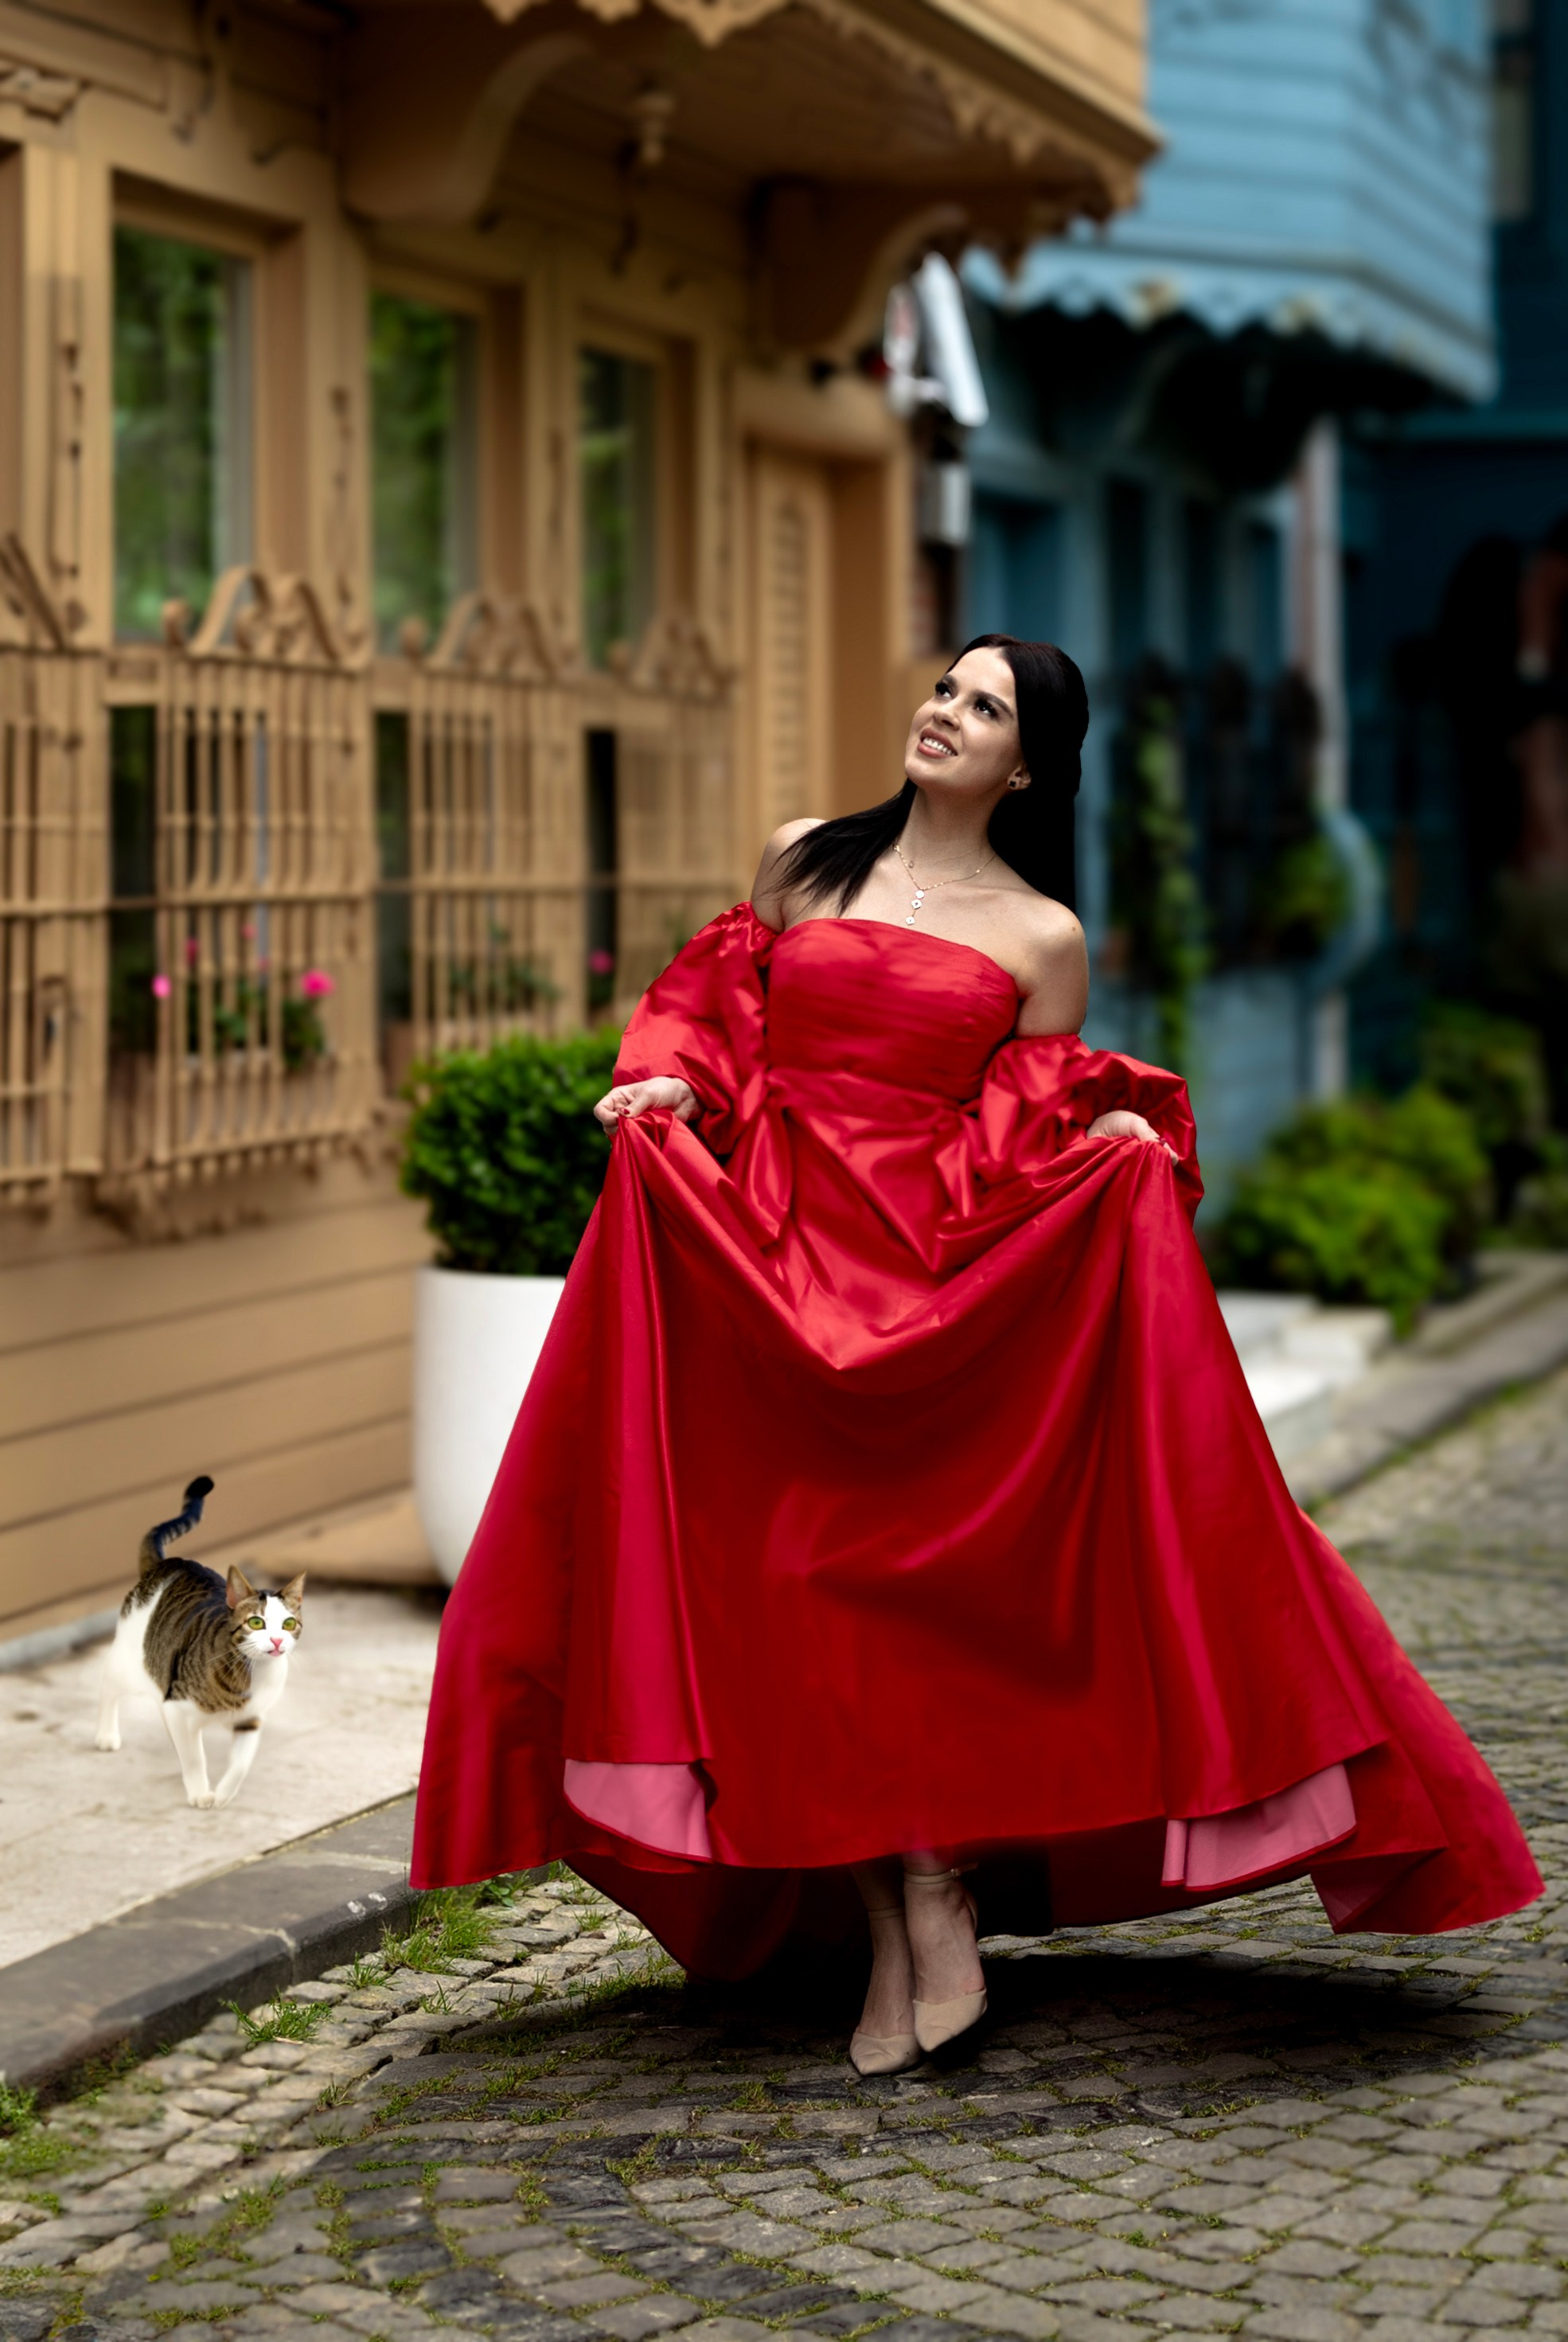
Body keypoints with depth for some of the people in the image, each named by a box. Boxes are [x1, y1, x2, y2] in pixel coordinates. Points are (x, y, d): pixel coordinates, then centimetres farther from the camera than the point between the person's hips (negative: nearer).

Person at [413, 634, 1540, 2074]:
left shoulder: (1042, 939, 7)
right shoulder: (802, 864, 14)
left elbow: (1032, 1137, 8)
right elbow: (719, 1005, 22)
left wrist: (1112, 1139, -12)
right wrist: (669, 1084, 2)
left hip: (933, 1278, -2)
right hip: (762, 1260, 2)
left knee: (908, 1572, -11)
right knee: (788, 1586, -3)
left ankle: (935, 1893, 1)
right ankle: (899, 1934, 4)